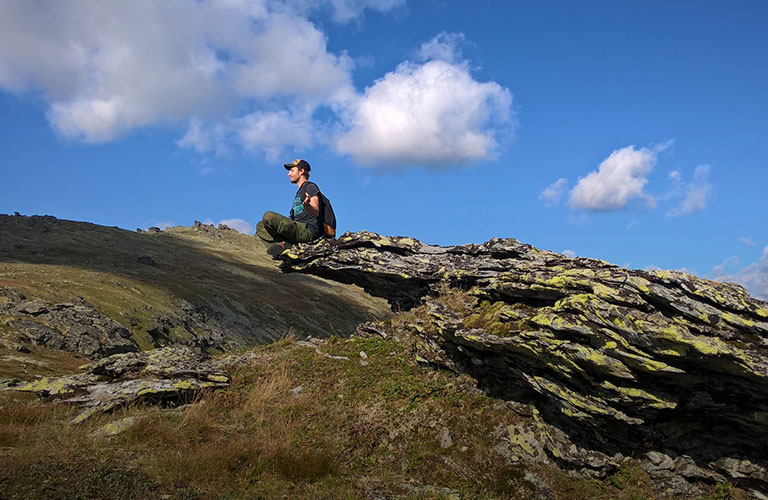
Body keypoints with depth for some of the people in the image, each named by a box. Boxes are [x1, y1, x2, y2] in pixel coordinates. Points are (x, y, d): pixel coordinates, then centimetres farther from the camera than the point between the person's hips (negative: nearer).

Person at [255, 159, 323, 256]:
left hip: (308, 231, -10)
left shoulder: (310, 186, 1)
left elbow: (316, 213, -16)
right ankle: (281, 246, -15)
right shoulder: (299, 192, 29)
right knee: (260, 226, 9)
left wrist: (307, 205, -36)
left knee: (268, 216, -22)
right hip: (299, 231, 10)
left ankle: (284, 244, -12)